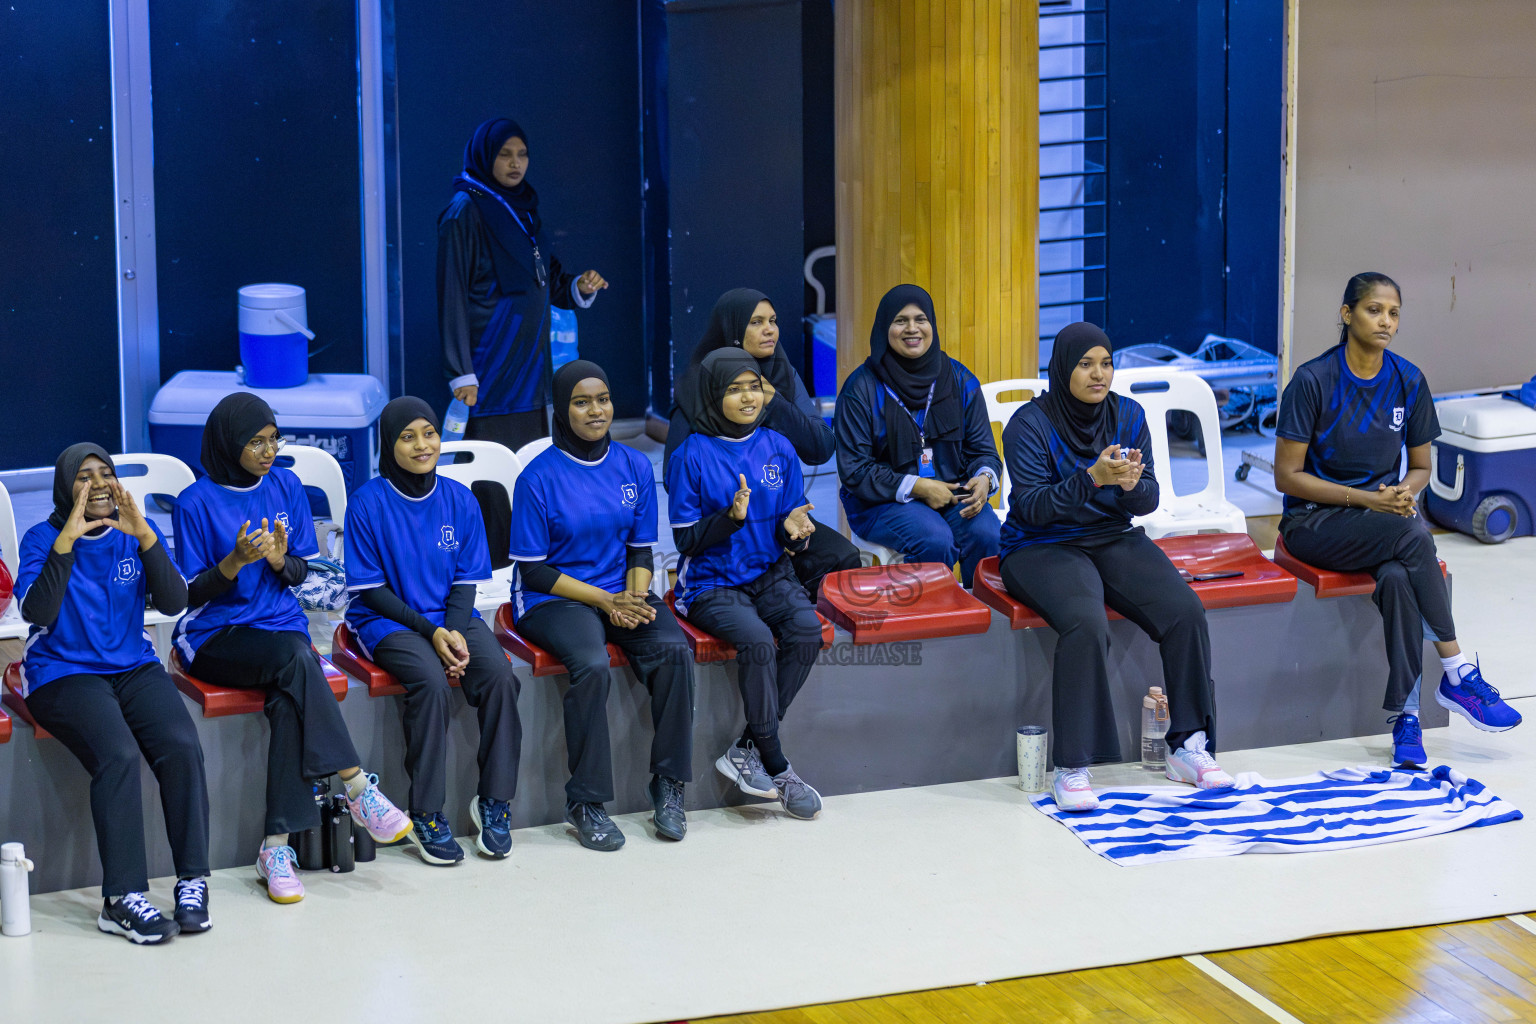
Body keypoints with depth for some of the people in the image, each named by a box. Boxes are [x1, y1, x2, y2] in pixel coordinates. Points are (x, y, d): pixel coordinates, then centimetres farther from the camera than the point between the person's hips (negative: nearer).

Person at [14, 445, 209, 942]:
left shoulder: (136, 532, 8)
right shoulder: (43, 538, -2)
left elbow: (174, 602, -6)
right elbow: (36, 612, -18)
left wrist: (145, 536, -18)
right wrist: (67, 540, -25)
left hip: (133, 668, 4)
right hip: (63, 673, -4)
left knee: (182, 747, -25)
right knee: (118, 755, -31)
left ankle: (192, 883, -18)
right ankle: (123, 898, -29)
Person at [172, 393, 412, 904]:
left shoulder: (285, 487, 8)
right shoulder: (197, 502, -4)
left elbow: (303, 572, 12)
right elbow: (191, 594, -5)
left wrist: (281, 560, -12)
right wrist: (236, 561, -22)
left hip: (279, 624, 4)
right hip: (215, 638, -3)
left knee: (289, 701, -31)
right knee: (297, 660, -35)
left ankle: (277, 846, -34)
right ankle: (359, 788, -34)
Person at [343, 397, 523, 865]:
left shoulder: (459, 499, 6)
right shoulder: (368, 503, -6)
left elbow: (466, 580, 7)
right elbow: (370, 588, -7)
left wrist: (455, 633, -12)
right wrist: (430, 632, -15)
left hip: (452, 616, 4)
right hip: (388, 620, -4)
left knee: (500, 675, -25)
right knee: (431, 683, -32)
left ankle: (494, 801, -12)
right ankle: (426, 815, -22)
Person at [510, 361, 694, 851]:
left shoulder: (634, 467, 7)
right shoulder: (539, 476, -7)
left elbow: (641, 550, 13)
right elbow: (533, 570, -7)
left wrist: (634, 597, -9)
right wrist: (605, 601, -14)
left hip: (621, 593, 4)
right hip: (552, 599, -4)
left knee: (675, 652, -24)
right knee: (592, 665, -33)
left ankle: (669, 787, -14)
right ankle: (586, 802, -22)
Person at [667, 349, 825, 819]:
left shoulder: (778, 449, 8)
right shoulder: (692, 455, -4)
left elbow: (789, 539, 12)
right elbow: (686, 539, -6)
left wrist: (794, 529, -13)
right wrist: (730, 517, -23)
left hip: (769, 574, 4)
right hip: (712, 584, -4)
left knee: (807, 630, -26)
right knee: (757, 639, -32)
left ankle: (747, 749, -16)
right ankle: (775, 767, -19)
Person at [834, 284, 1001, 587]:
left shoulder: (960, 380, 7)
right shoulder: (861, 388, -4)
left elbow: (982, 449, 10)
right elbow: (854, 471, -7)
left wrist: (984, 478, -15)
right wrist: (916, 487, -16)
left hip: (954, 493, 3)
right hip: (883, 502, -3)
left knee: (987, 534, -28)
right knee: (935, 540, -33)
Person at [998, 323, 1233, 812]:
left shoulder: (1128, 415, 5)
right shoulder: (1030, 423, -10)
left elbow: (1149, 501, 4)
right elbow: (1032, 506, -18)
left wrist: (1131, 484, -20)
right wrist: (1092, 478, -30)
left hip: (1114, 539, 5)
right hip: (1042, 547, -5)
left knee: (1185, 610, -20)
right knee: (1086, 623, -35)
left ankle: (1189, 746, -8)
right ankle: (1071, 768, -28)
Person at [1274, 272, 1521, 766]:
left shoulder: (1408, 381, 3)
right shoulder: (1313, 381, -10)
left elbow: (1420, 467, 14)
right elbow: (1287, 476, -9)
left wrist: (1405, 492, -11)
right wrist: (1367, 500, -19)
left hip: (1386, 517, 3)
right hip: (1315, 522, -3)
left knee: (1397, 576, -33)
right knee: (1411, 535, -33)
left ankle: (1404, 713, -31)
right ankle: (1457, 675, -26)